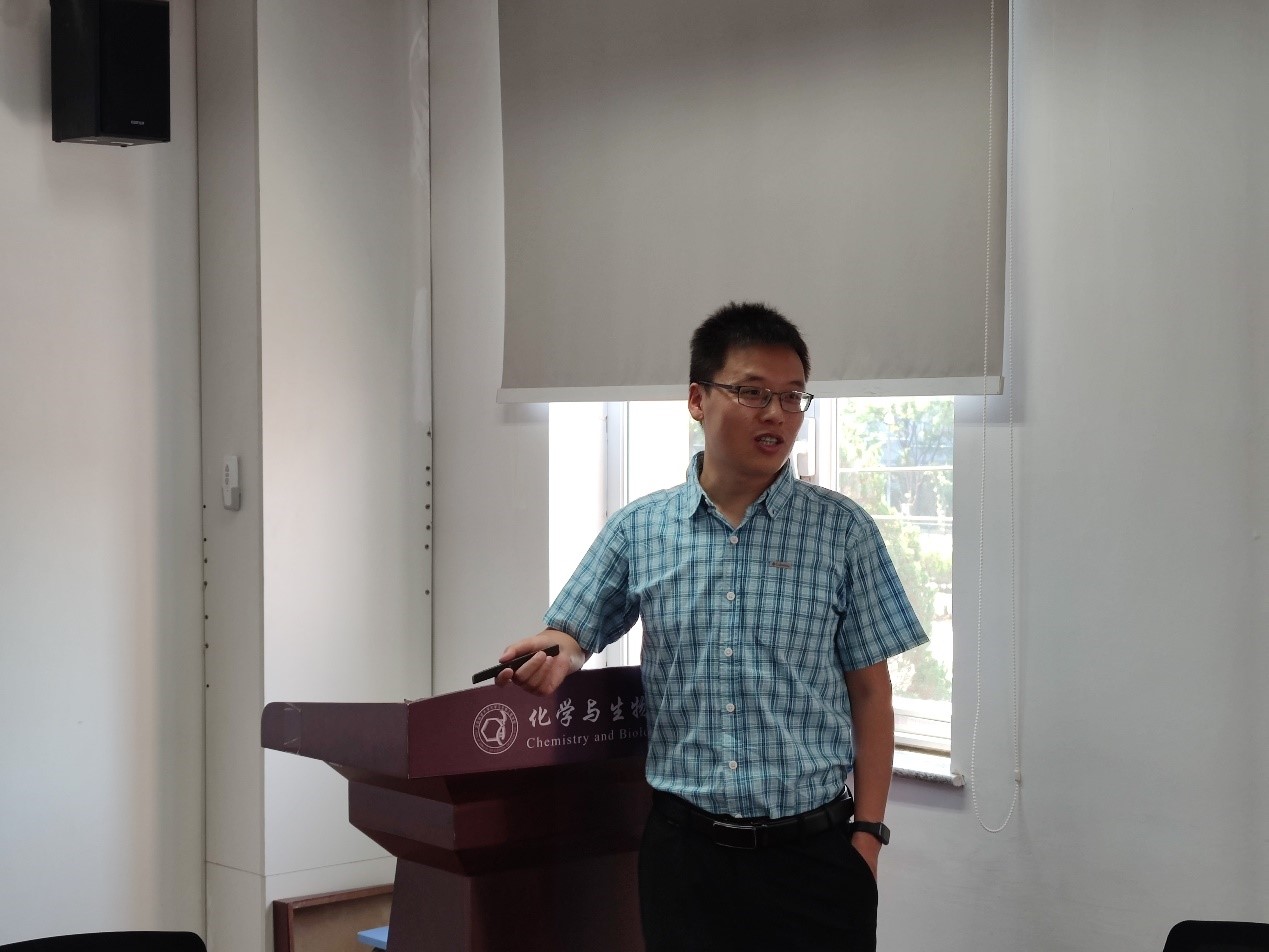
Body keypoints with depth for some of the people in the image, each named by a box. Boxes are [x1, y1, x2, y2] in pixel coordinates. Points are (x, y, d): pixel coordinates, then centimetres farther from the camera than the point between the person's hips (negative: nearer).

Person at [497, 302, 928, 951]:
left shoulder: (842, 531, 0)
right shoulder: (638, 529, 4)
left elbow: (869, 692, 2)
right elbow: (575, 634, 13)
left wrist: (868, 832, -3)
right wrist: (561, 653, -11)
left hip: (813, 849, -1)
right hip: (684, 846, 1)